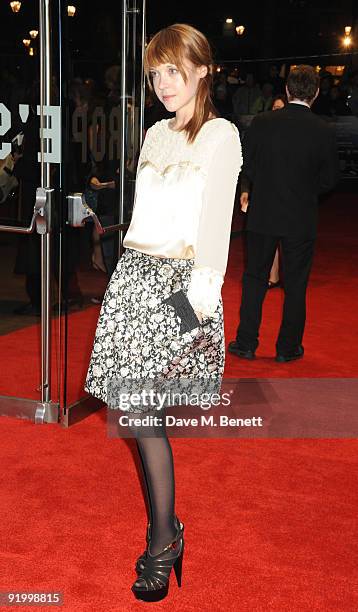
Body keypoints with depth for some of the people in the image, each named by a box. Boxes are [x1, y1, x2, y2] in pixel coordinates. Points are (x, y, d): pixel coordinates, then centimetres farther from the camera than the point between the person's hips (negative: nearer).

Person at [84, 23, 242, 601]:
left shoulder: (221, 135, -3)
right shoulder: (156, 133, 16)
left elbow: (215, 226, -11)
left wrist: (200, 300, -17)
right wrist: (131, 270, 15)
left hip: (178, 280, -6)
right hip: (134, 272, 6)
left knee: (144, 411, -7)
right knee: (137, 408, 4)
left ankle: (163, 539, 7)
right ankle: (166, 530, 17)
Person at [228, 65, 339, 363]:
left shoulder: (261, 123, -7)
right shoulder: (324, 131, -10)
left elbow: (247, 165, 1)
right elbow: (330, 179, -3)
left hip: (263, 214, 1)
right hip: (302, 218, -1)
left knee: (255, 278, 13)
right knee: (296, 285, 11)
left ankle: (246, 342, 18)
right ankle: (288, 347, 19)